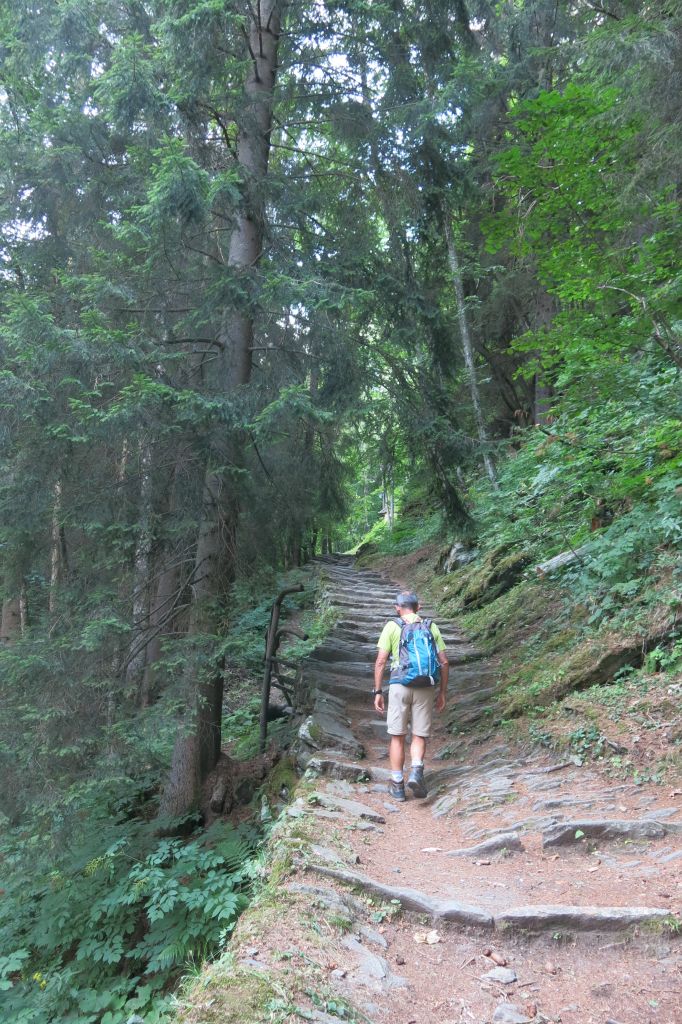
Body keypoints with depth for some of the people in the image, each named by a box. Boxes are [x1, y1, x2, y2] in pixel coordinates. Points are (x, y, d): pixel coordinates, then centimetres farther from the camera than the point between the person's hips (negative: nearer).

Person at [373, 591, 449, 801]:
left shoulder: (392, 626, 2)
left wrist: (378, 692, 2)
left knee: (397, 737, 11)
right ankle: (416, 773, -12)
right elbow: (444, 662, 6)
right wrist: (442, 693, 12)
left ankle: (397, 785, 13)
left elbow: (380, 661, -4)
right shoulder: (431, 627, 9)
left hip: (399, 686, -1)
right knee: (419, 737, 11)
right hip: (425, 688, 2)